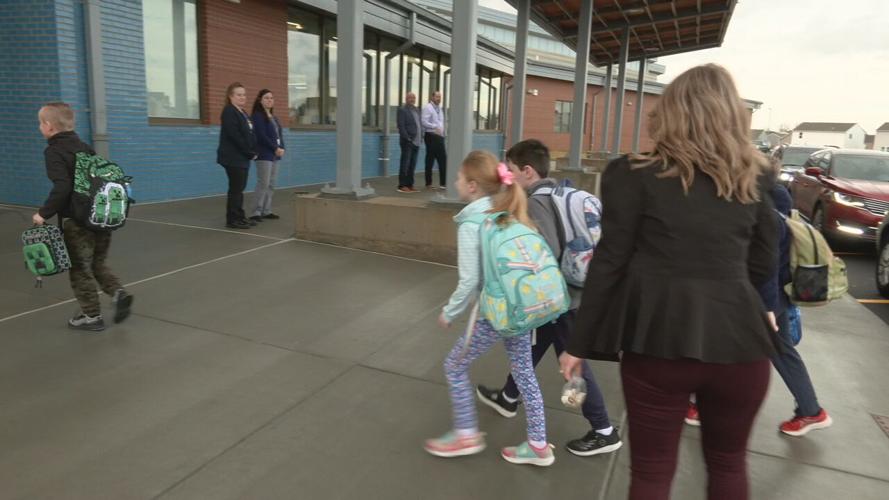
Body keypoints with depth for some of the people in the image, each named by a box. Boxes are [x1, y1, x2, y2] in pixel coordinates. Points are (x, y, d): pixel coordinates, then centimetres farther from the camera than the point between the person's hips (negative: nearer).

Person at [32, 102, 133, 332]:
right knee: (97, 263, 22)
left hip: (78, 221, -7)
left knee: (80, 269, 7)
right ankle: (118, 293, 1)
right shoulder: (84, 147, 12)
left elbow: (62, 187, -23)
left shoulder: (54, 151, -11)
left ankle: (92, 316, 14)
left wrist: (44, 213, -14)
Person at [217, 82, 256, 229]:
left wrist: (253, 151, 2)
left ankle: (240, 217, 19)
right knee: (235, 189, -6)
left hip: (243, 157, 9)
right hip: (234, 157, -9)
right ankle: (232, 219, -1)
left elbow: (249, 134, 17)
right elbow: (234, 136, -20)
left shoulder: (243, 113, 17)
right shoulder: (229, 112, -11)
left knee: (239, 188, 13)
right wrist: (249, 152, -16)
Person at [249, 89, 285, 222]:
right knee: (263, 184, -11)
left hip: (274, 155, 8)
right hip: (264, 155, -8)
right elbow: (261, 136, -15)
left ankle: (266, 211, 13)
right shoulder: (258, 116, -5)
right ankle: (256, 212, -7)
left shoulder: (273, 117, 19)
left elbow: (279, 134, 15)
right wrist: (275, 148, -14)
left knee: (271, 185, 7)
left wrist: (281, 148, -2)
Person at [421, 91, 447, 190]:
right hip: (431, 136, -8)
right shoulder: (427, 107, -8)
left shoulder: (439, 108, 17)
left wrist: (442, 131, 10)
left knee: (443, 159, 4)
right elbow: (424, 122, -18)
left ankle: (443, 183, 8)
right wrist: (435, 127, -24)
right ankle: (428, 184, 8)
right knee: (430, 160, 0)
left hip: (439, 137, 8)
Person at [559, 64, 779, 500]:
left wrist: (579, 344, 1)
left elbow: (609, 263, -7)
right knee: (728, 462, 24)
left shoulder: (635, 175, -5)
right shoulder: (754, 179, 6)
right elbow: (763, 264, 13)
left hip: (659, 340, -3)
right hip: (738, 341, 4)